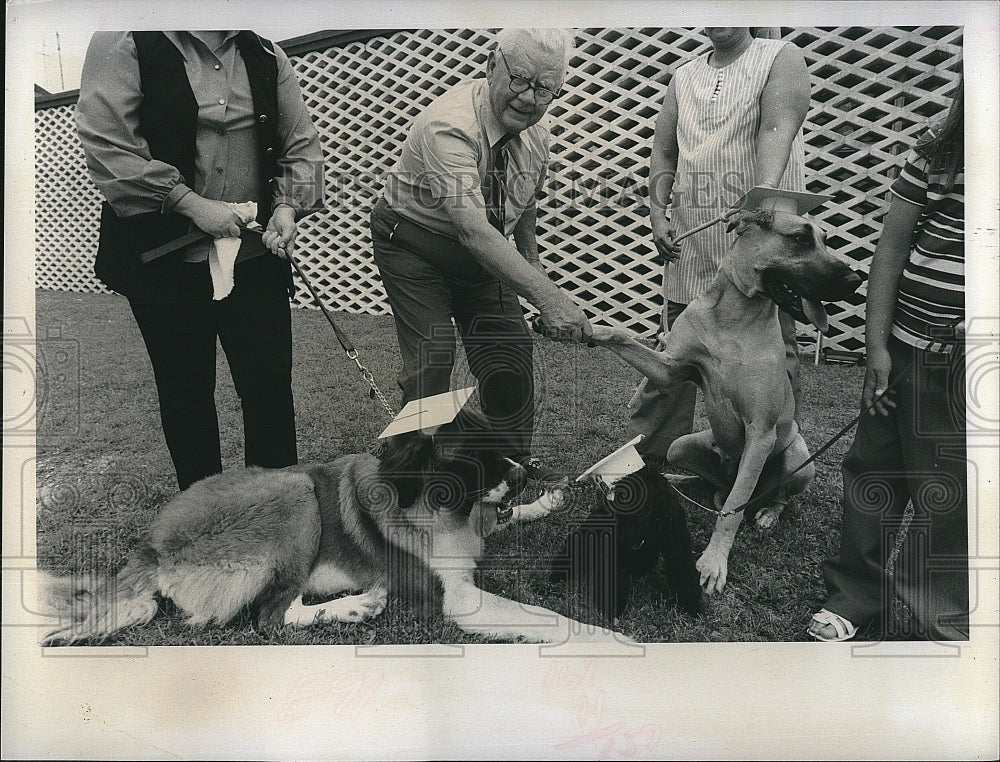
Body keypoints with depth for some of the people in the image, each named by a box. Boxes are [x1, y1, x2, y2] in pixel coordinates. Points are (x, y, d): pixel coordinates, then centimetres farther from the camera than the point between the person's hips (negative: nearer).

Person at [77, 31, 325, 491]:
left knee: (271, 387, 1)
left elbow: (302, 146, 11)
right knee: (186, 392, 11)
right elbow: (105, 143, -12)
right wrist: (193, 204, -18)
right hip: (164, 260, -2)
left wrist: (287, 204, -8)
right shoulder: (123, 43, -3)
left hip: (256, 258, 2)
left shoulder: (267, 57, 9)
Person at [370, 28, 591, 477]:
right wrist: (546, 297, -52)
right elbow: (471, 228, -44)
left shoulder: (536, 136, -7)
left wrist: (531, 262, 5)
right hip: (415, 246, -6)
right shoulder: (448, 127, -32)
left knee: (511, 353, 2)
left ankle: (515, 462, 20)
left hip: (485, 252, 6)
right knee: (431, 360, -16)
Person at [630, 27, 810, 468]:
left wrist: (764, 194, -34)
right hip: (690, 245, 4)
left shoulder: (781, 58, 2)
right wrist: (657, 211, 1)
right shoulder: (684, 77, 17)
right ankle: (647, 459, 22)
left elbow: (778, 127, -16)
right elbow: (663, 152, 18)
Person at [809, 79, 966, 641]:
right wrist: (876, 346, -1)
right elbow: (892, 246, 3)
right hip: (907, 351, 2)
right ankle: (854, 596, 29)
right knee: (876, 470, 11)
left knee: (950, 498, 7)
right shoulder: (939, 150, 4)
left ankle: (944, 625, 26)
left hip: (966, 362, -2)